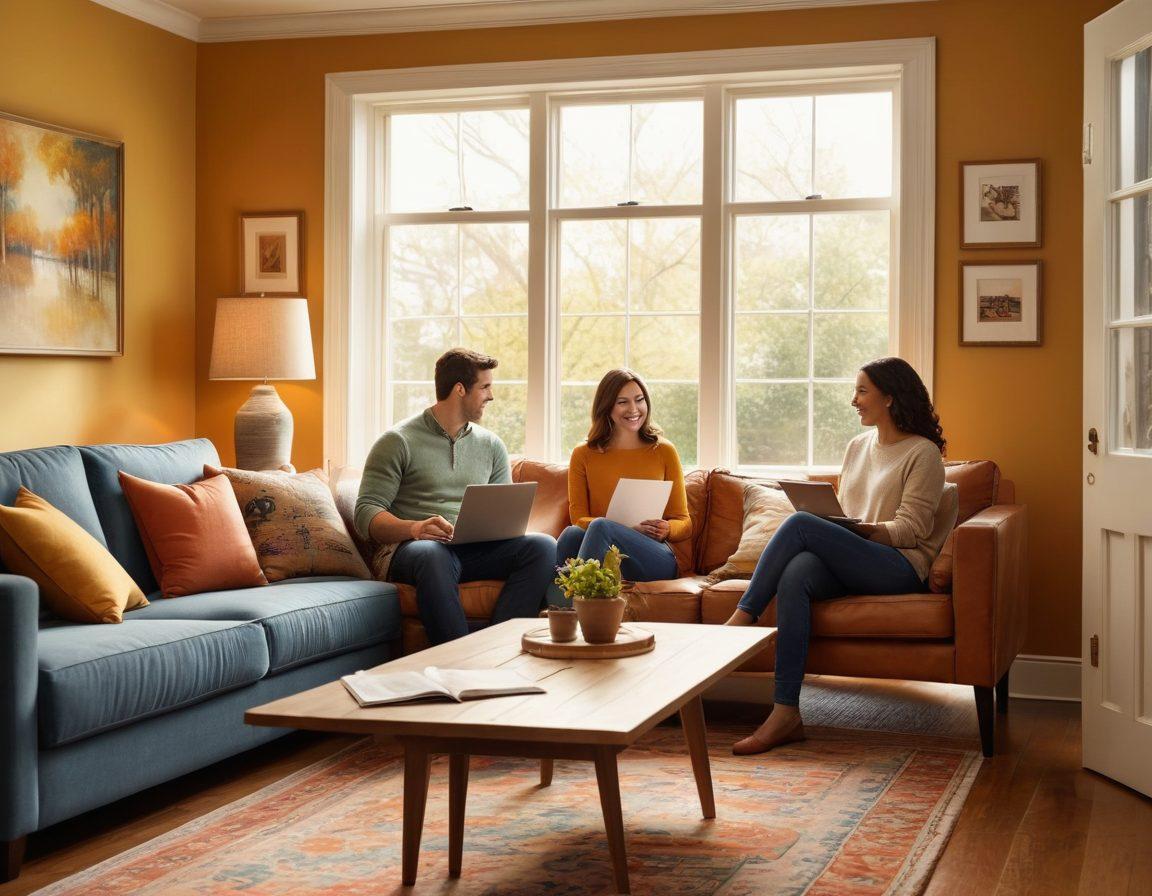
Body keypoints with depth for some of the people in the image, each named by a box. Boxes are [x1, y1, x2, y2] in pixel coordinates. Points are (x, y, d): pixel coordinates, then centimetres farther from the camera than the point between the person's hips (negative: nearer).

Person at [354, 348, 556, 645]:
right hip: (409, 547, -5)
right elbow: (366, 513, -5)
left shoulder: (491, 445, 19)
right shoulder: (398, 442, 2)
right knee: (433, 554, -42)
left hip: (476, 549, 5)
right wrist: (413, 528, -25)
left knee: (543, 546, -23)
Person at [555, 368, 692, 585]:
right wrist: (630, 530, -14)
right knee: (572, 533, -34)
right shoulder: (583, 455, 14)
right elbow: (578, 517, 3)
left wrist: (667, 530, -11)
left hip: (654, 557, -1)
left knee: (601, 526, -33)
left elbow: (684, 523, 15)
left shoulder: (664, 451, 13)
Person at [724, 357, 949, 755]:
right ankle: (785, 714, -38)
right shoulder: (858, 446, 23)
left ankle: (739, 621, -21)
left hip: (900, 566, -6)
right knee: (795, 575, -30)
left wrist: (858, 530, -22)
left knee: (800, 524, -27)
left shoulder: (922, 453, 0)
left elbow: (911, 529, -7)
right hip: (849, 564, 6)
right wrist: (829, 528, 1)